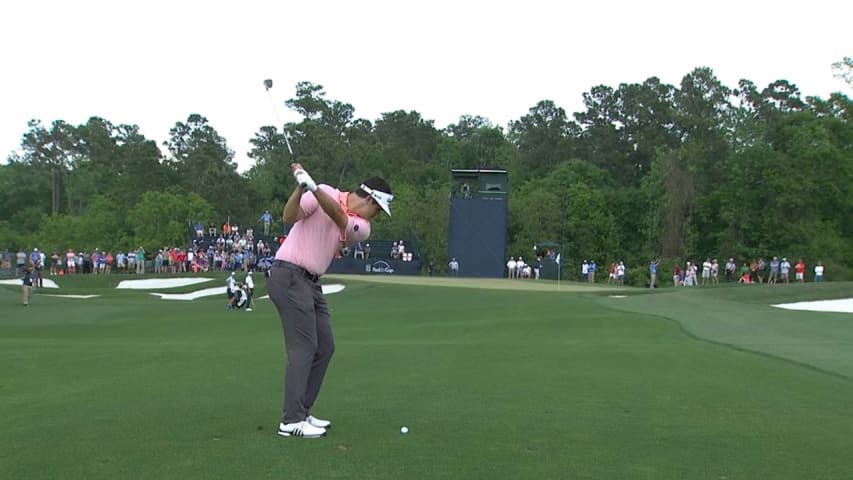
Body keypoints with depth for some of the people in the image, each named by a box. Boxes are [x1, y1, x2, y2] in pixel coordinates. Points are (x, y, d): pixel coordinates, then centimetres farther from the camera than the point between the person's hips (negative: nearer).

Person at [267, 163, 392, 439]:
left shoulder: (362, 228, 7)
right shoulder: (327, 192, -5)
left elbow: (338, 215, -14)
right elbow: (289, 217, -14)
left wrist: (313, 187, -29)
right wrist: (300, 187, -29)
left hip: (311, 283, 8)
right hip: (289, 276, -8)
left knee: (325, 347, 9)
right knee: (304, 347, -11)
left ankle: (301, 412, 18)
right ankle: (291, 421, -7)